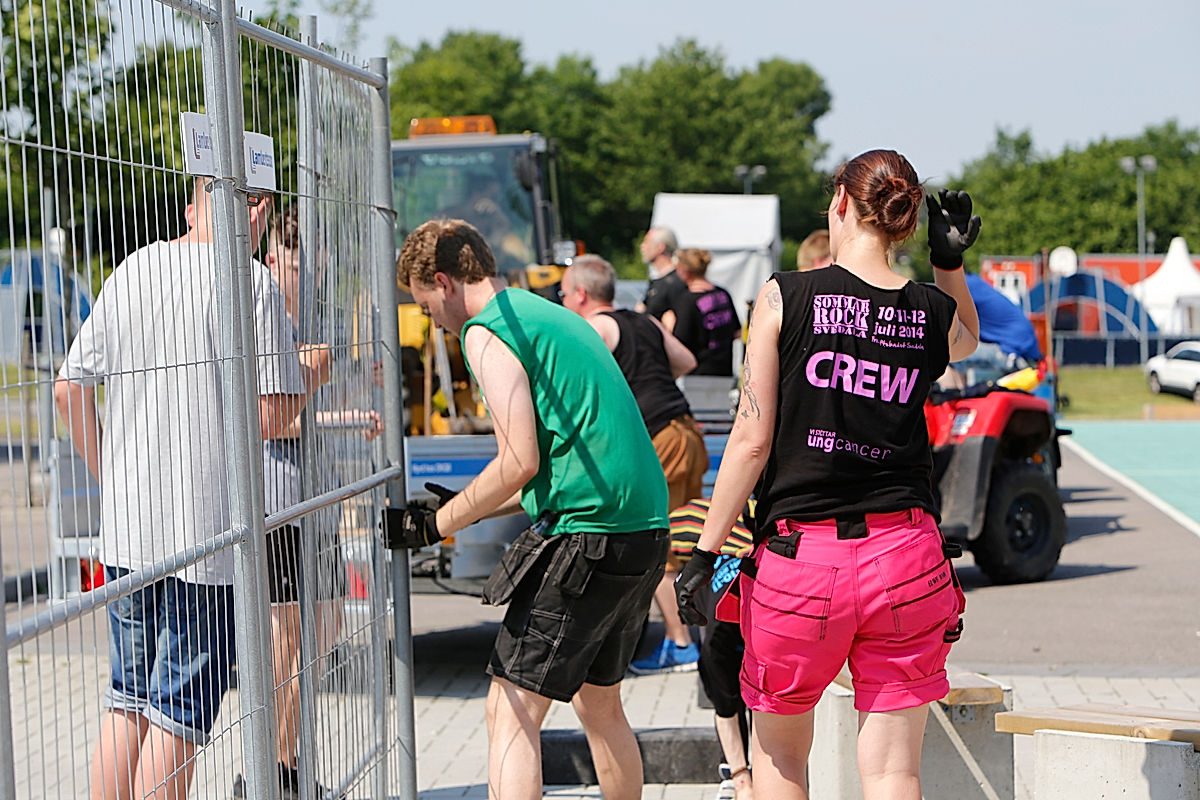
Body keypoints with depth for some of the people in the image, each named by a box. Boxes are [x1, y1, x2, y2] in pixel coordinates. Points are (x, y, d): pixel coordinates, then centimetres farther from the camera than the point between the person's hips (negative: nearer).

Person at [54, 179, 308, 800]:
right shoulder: (251, 284, -9)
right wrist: (307, 379, 6)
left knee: (127, 701, 15)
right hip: (209, 527, -6)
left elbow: (69, 388, 10)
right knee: (180, 708, 0)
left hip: (124, 525, 6)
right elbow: (270, 417, -14)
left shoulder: (128, 275, 8)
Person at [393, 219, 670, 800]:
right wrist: (469, 507, 26)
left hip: (584, 536, -9)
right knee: (598, 704, 22)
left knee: (511, 711, -8)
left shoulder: (486, 332, -7)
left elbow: (520, 462, -16)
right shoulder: (553, 316, 21)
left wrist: (436, 524, -4)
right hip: (646, 531, 9)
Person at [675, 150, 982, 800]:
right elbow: (967, 341, 30)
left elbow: (752, 440, -7)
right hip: (905, 557, 2)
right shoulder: (935, 314, 3)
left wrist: (704, 552, -1)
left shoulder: (785, 297, -6)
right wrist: (950, 264, 14)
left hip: (801, 556, -2)